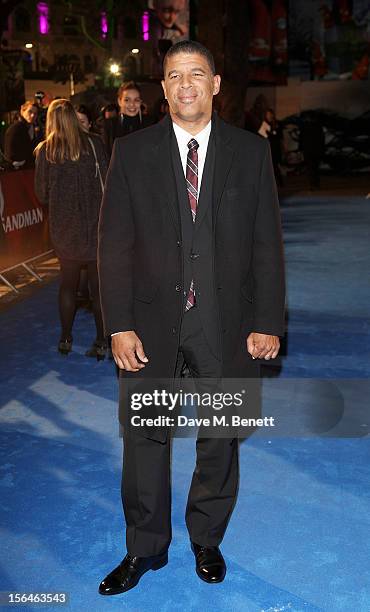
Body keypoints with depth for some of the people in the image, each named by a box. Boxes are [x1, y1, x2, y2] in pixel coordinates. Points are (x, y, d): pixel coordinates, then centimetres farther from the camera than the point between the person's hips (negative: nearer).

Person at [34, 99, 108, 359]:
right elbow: (107, 183, -7)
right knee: (99, 285, 7)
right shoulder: (94, 143, -7)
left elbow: (42, 194, 2)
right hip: (95, 224, -1)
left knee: (68, 283, 17)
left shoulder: (45, 151, -3)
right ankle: (102, 343, 11)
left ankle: (65, 339, 24)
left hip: (64, 229, 2)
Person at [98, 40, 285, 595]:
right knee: (145, 436, 9)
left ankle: (207, 539, 36)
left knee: (220, 438, 13)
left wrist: (267, 322, -4)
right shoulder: (132, 152, 1)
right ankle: (145, 549, 29)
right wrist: (119, 325, -7)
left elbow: (267, 244, 1)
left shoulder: (251, 152, 2)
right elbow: (115, 245, -1)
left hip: (226, 324, 0)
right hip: (152, 322, 0)